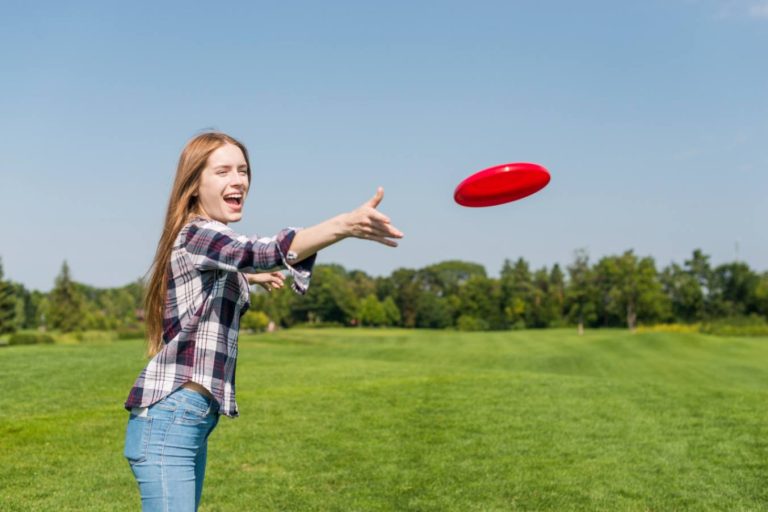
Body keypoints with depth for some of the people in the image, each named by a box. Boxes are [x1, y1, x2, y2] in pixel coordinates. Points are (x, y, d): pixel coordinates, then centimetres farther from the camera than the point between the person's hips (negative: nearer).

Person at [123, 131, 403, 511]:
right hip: (169, 418, -10)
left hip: (193, 420, 10)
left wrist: (246, 277, 32)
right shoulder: (196, 233, -14)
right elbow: (266, 252, -36)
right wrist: (346, 226, -50)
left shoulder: (211, 242, 15)